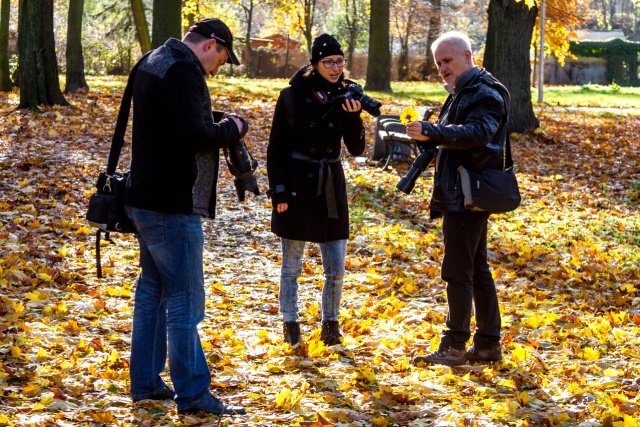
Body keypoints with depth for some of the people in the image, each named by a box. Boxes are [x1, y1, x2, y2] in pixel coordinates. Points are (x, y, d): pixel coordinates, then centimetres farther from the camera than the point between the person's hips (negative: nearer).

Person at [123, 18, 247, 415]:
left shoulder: (154, 62, 15)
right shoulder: (182, 70, -17)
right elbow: (193, 135, -25)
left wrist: (217, 128, 9)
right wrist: (232, 128, -8)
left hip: (147, 199, 10)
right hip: (172, 205, -10)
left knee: (153, 290, 16)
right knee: (185, 299, -5)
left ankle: (145, 382, 23)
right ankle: (192, 393, 0)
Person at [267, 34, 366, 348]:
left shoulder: (345, 95, 0)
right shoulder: (292, 97, -8)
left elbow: (356, 149, -2)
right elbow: (276, 149, -4)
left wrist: (353, 117, -19)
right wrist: (278, 192, -9)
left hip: (330, 188, 3)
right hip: (296, 187, -3)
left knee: (336, 269, 4)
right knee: (291, 266, 7)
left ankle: (330, 323, 21)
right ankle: (290, 324, 23)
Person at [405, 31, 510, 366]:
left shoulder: (487, 95, -13)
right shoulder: (460, 95, 19)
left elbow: (477, 132, -31)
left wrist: (431, 132, -40)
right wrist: (424, 140, 6)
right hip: (459, 196, 10)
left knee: (457, 271, -8)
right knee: (478, 270, 12)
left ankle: (455, 346, -4)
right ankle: (488, 345, 18)